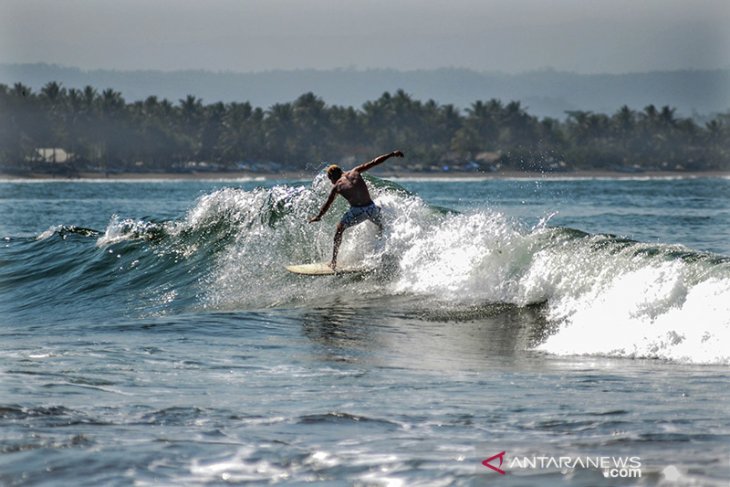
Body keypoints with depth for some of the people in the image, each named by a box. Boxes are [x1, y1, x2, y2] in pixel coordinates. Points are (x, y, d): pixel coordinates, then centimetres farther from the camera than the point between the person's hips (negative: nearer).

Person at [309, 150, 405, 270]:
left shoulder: (337, 186, 7)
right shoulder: (355, 172, 11)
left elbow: (327, 204, 15)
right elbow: (374, 162, 11)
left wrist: (318, 217, 31)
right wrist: (392, 154, 18)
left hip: (356, 211, -2)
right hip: (371, 208, 2)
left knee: (339, 230, 21)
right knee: (381, 226, 33)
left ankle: (334, 262, 19)